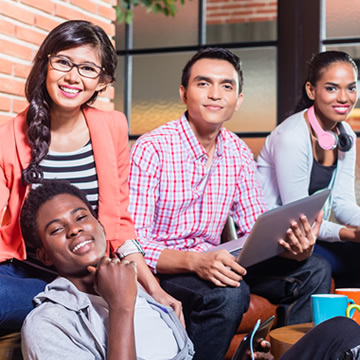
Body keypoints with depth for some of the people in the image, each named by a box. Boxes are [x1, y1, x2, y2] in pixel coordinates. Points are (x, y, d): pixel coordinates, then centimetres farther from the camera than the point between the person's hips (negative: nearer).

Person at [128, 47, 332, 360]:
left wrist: (296, 248, -17)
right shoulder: (152, 149, -15)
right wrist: (195, 261, -36)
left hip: (212, 260, 6)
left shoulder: (240, 154, 5)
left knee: (314, 270, -6)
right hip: (161, 265, -6)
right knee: (229, 294, -35)